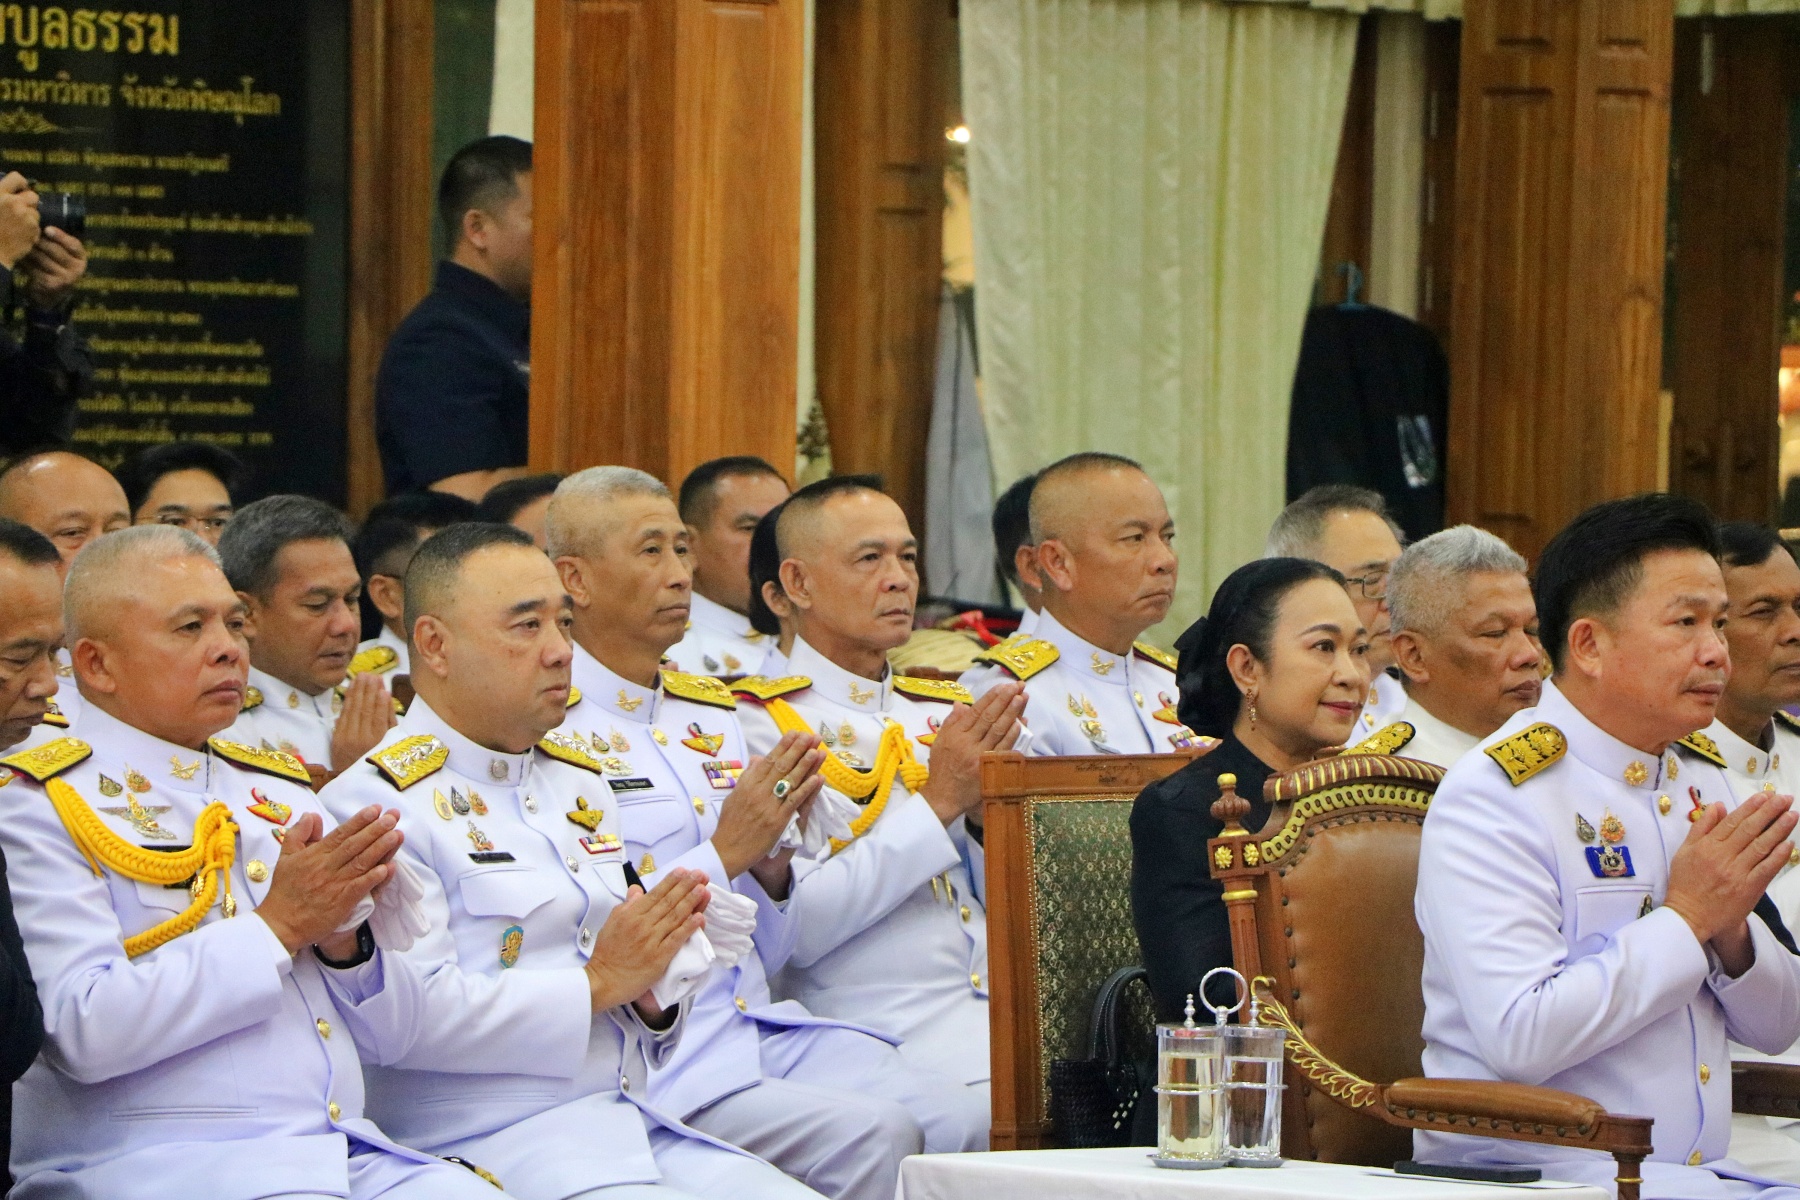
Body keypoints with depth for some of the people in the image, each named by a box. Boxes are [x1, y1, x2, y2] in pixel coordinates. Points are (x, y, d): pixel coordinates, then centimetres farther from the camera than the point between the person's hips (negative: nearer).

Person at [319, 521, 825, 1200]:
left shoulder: (580, 781, 21)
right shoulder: (382, 802, -6)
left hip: (635, 1123, 8)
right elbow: (409, 1014, -18)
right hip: (485, 1145, -8)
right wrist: (598, 983, -12)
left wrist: (654, 990, 1)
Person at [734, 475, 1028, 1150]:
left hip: (1008, 1016, 6)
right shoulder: (758, 725, 1)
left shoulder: (946, 714, 21)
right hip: (880, 1037, -6)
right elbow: (791, 928, -12)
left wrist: (993, 802, -1)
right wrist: (936, 804, -9)